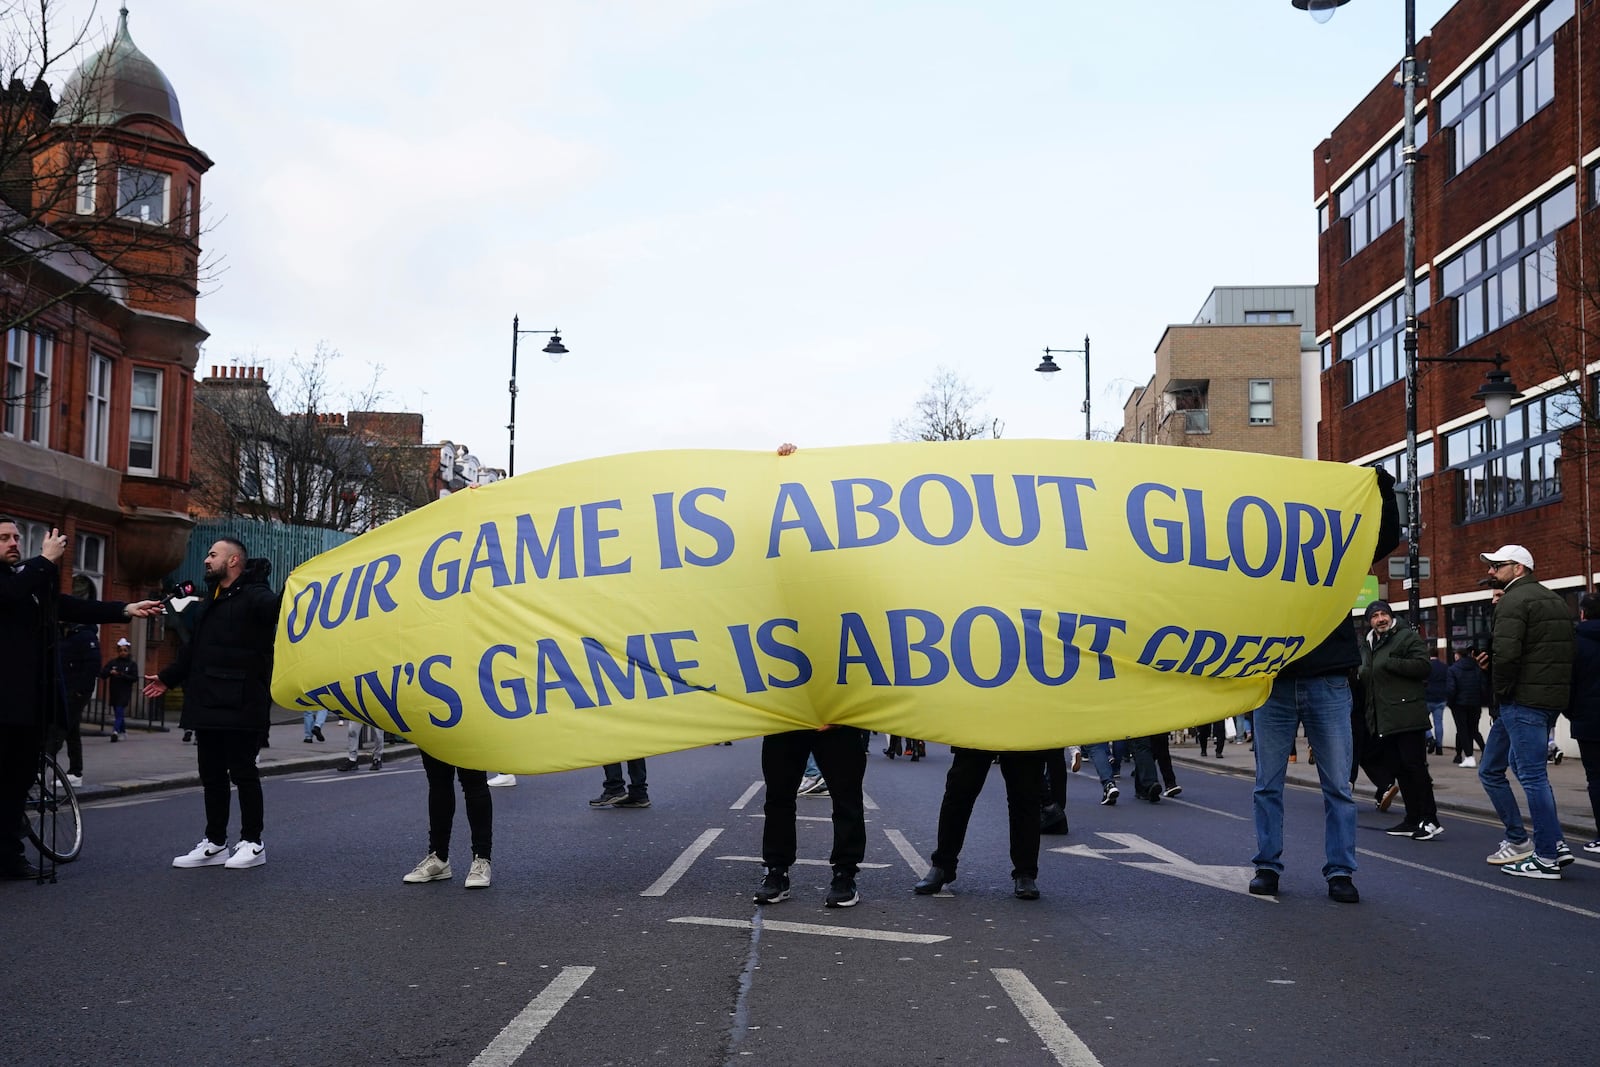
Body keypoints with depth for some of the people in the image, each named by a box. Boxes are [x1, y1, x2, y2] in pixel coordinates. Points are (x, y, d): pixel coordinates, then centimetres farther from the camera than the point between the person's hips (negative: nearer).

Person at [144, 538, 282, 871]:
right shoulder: (209, 601, 20)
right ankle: (215, 843, 19)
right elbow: (193, 648, 30)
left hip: (240, 705, -9)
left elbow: (277, 607, -32)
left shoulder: (254, 595, -8)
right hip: (208, 703, 9)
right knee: (211, 773, 12)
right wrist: (168, 678, 33)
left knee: (242, 770, -2)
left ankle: (252, 842, 7)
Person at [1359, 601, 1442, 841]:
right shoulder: (1368, 646, 22)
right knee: (1398, 770, 9)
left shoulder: (1407, 637, -3)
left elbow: (1423, 666, -16)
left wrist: (1388, 663, -17)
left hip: (1407, 717, -8)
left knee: (1414, 765, -10)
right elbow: (1366, 681, 33)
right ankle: (1412, 820, 15)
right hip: (1383, 720, 8)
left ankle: (1429, 819, -7)